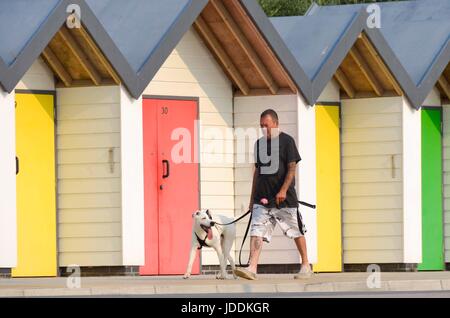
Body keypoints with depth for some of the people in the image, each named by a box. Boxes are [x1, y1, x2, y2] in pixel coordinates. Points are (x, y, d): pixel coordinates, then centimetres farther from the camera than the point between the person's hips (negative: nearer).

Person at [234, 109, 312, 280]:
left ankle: (306, 266, 20)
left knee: (296, 231, 7)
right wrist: (252, 198, 16)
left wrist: (283, 190, -21)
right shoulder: (259, 143, 14)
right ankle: (252, 268, -19)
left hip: (284, 198, -5)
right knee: (256, 232, -10)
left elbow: (292, 168, -9)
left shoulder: (286, 141, -4)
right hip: (262, 198, 5)